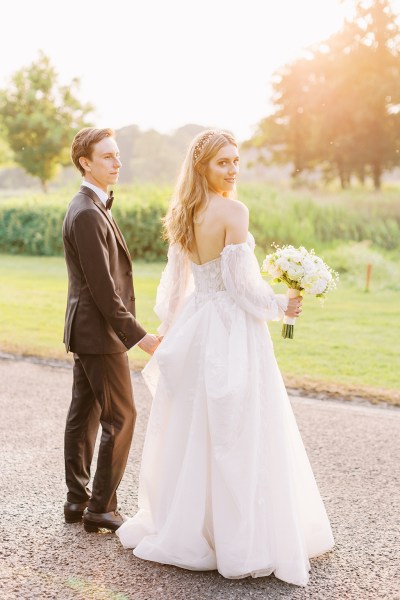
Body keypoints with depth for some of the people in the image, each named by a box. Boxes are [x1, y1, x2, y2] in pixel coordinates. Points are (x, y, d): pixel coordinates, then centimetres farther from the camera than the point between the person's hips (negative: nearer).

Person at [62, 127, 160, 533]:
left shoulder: (90, 207, 13)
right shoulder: (87, 214, -20)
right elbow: (102, 287, -22)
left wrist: (128, 329, 18)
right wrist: (137, 335, -20)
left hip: (85, 330, 10)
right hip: (100, 331, -10)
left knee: (83, 414, 13)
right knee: (121, 417, -3)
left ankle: (77, 500, 22)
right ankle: (101, 508, 5)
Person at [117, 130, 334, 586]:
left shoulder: (184, 213, 7)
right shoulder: (233, 211, -15)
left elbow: (176, 281, 13)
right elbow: (243, 283, -17)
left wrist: (170, 332, 22)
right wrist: (282, 305, -2)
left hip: (195, 326, 8)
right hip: (232, 330, -7)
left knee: (192, 429, 15)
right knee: (236, 434, 0)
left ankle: (182, 525, 27)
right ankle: (239, 537, 8)